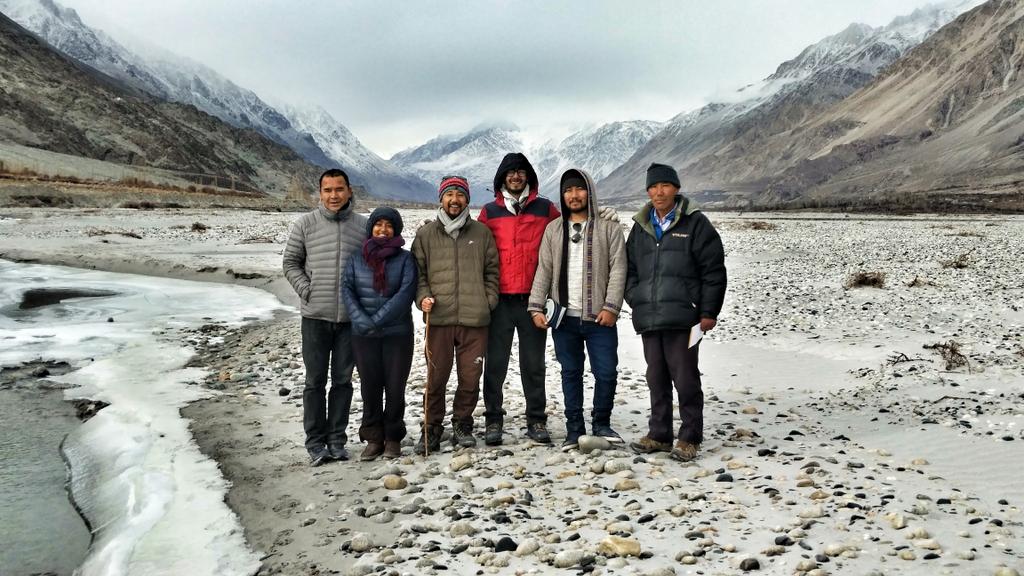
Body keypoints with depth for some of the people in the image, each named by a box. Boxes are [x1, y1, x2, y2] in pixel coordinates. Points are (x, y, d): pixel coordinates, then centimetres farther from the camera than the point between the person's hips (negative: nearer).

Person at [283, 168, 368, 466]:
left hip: (351, 318, 1)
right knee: (315, 381, 3)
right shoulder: (305, 224, 1)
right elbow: (290, 262, 7)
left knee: (343, 380, 9)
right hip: (315, 317, -1)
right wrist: (306, 290, -4)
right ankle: (315, 442, 12)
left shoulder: (364, 226, 3)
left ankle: (337, 439, 19)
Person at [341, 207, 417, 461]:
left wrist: (377, 320, -16)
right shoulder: (356, 258, 7)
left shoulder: (405, 258, 0)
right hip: (364, 335, 2)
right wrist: (362, 320, -16)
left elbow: (405, 293, -10)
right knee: (370, 387, 5)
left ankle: (393, 437, 16)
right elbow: (347, 290, -1)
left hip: (398, 333, -2)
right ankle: (373, 438, 15)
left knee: (395, 387, 2)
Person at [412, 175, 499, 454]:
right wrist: (422, 297, -6)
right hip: (438, 318, -1)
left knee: (470, 377, 4)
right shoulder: (426, 234, 9)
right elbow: (417, 272, 10)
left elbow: (492, 271, 13)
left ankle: (462, 425, 22)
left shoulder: (481, 232, 11)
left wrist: (488, 301, 2)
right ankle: (431, 430, 13)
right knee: (436, 377, 0)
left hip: (475, 319, 1)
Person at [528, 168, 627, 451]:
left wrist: (611, 306, -12)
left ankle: (601, 423, 18)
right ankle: (574, 429, 18)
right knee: (570, 373, 9)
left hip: (599, 318, -2)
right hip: (564, 317, 2)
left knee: (606, 372, -2)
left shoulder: (608, 228, 3)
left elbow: (618, 269, -3)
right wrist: (536, 307, -1)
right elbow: (544, 270, 7)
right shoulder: (554, 229, 10)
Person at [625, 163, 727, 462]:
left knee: (685, 379, -1)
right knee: (656, 379, 12)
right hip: (648, 319, 5)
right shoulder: (640, 227, 16)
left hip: (682, 318, -5)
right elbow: (630, 269, 21)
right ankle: (659, 435, 22)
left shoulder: (695, 223, -1)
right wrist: (635, 300, 8)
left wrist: (708, 312, -8)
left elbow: (713, 270, -4)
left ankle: (689, 438, 9)